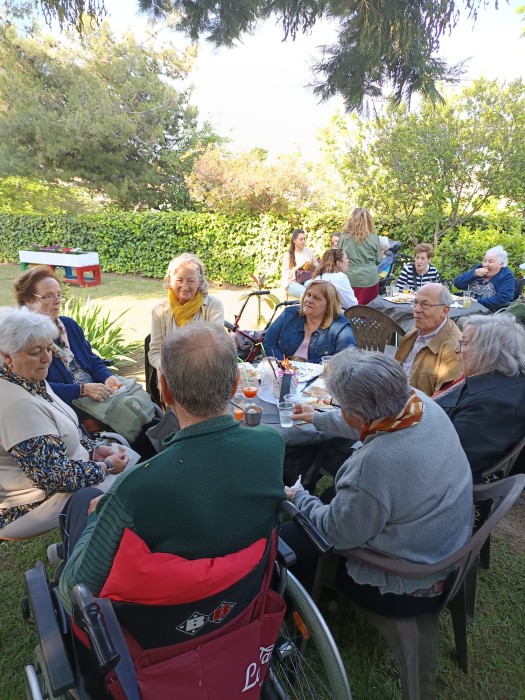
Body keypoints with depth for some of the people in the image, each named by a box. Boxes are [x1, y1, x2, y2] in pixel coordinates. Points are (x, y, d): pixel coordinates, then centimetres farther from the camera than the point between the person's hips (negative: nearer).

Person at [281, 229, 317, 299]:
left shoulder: (308, 251, 12)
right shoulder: (288, 255, 4)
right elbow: (285, 274, -4)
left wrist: (312, 265, -6)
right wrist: (298, 267, -14)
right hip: (292, 283, -3)